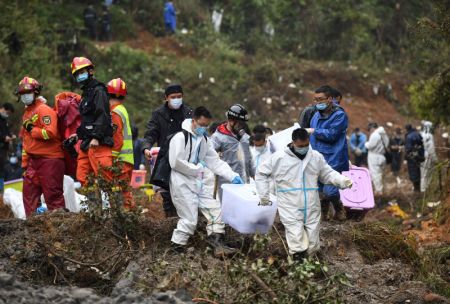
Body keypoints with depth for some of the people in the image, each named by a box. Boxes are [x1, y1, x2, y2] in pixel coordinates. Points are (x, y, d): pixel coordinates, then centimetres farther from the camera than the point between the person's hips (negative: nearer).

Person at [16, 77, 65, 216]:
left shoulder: (44, 110, -9)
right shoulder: (26, 114, 19)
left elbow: (50, 133, -22)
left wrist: (32, 129, -11)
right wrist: (25, 163, 21)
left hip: (49, 159, -9)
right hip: (33, 160, 9)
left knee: (53, 194, -6)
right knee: (29, 192, 9)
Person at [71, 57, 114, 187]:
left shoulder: (98, 91, -6)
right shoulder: (86, 93, 24)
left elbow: (102, 116, -17)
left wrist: (96, 137, -23)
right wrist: (79, 133, 26)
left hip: (98, 143, -10)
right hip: (87, 143, 10)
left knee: (104, 176, -13)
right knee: (82, 176, 4)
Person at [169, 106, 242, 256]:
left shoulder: (203, 140, 13)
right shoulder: (180, 137, -13)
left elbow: (215, 161, 10)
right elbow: (175, 163, -21)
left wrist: (232, 176, -2)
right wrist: (197, 169, -11)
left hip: (197, 184, 8)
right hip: (182, 184, -8)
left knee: (215, 209, 2)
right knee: (190, 219, -10)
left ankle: (217, 244, 6)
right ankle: (177, 246, 5)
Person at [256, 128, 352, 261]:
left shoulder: (316, 157, 4)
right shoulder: (279, 158, -5)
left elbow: (328, 174, 12)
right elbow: (262, 173, 7)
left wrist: (342, 180, -6)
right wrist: (264, 195, 4)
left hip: (311, 209, 3)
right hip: (291, 209, -3)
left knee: (312, 245, 7)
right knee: (297, 244, -12)